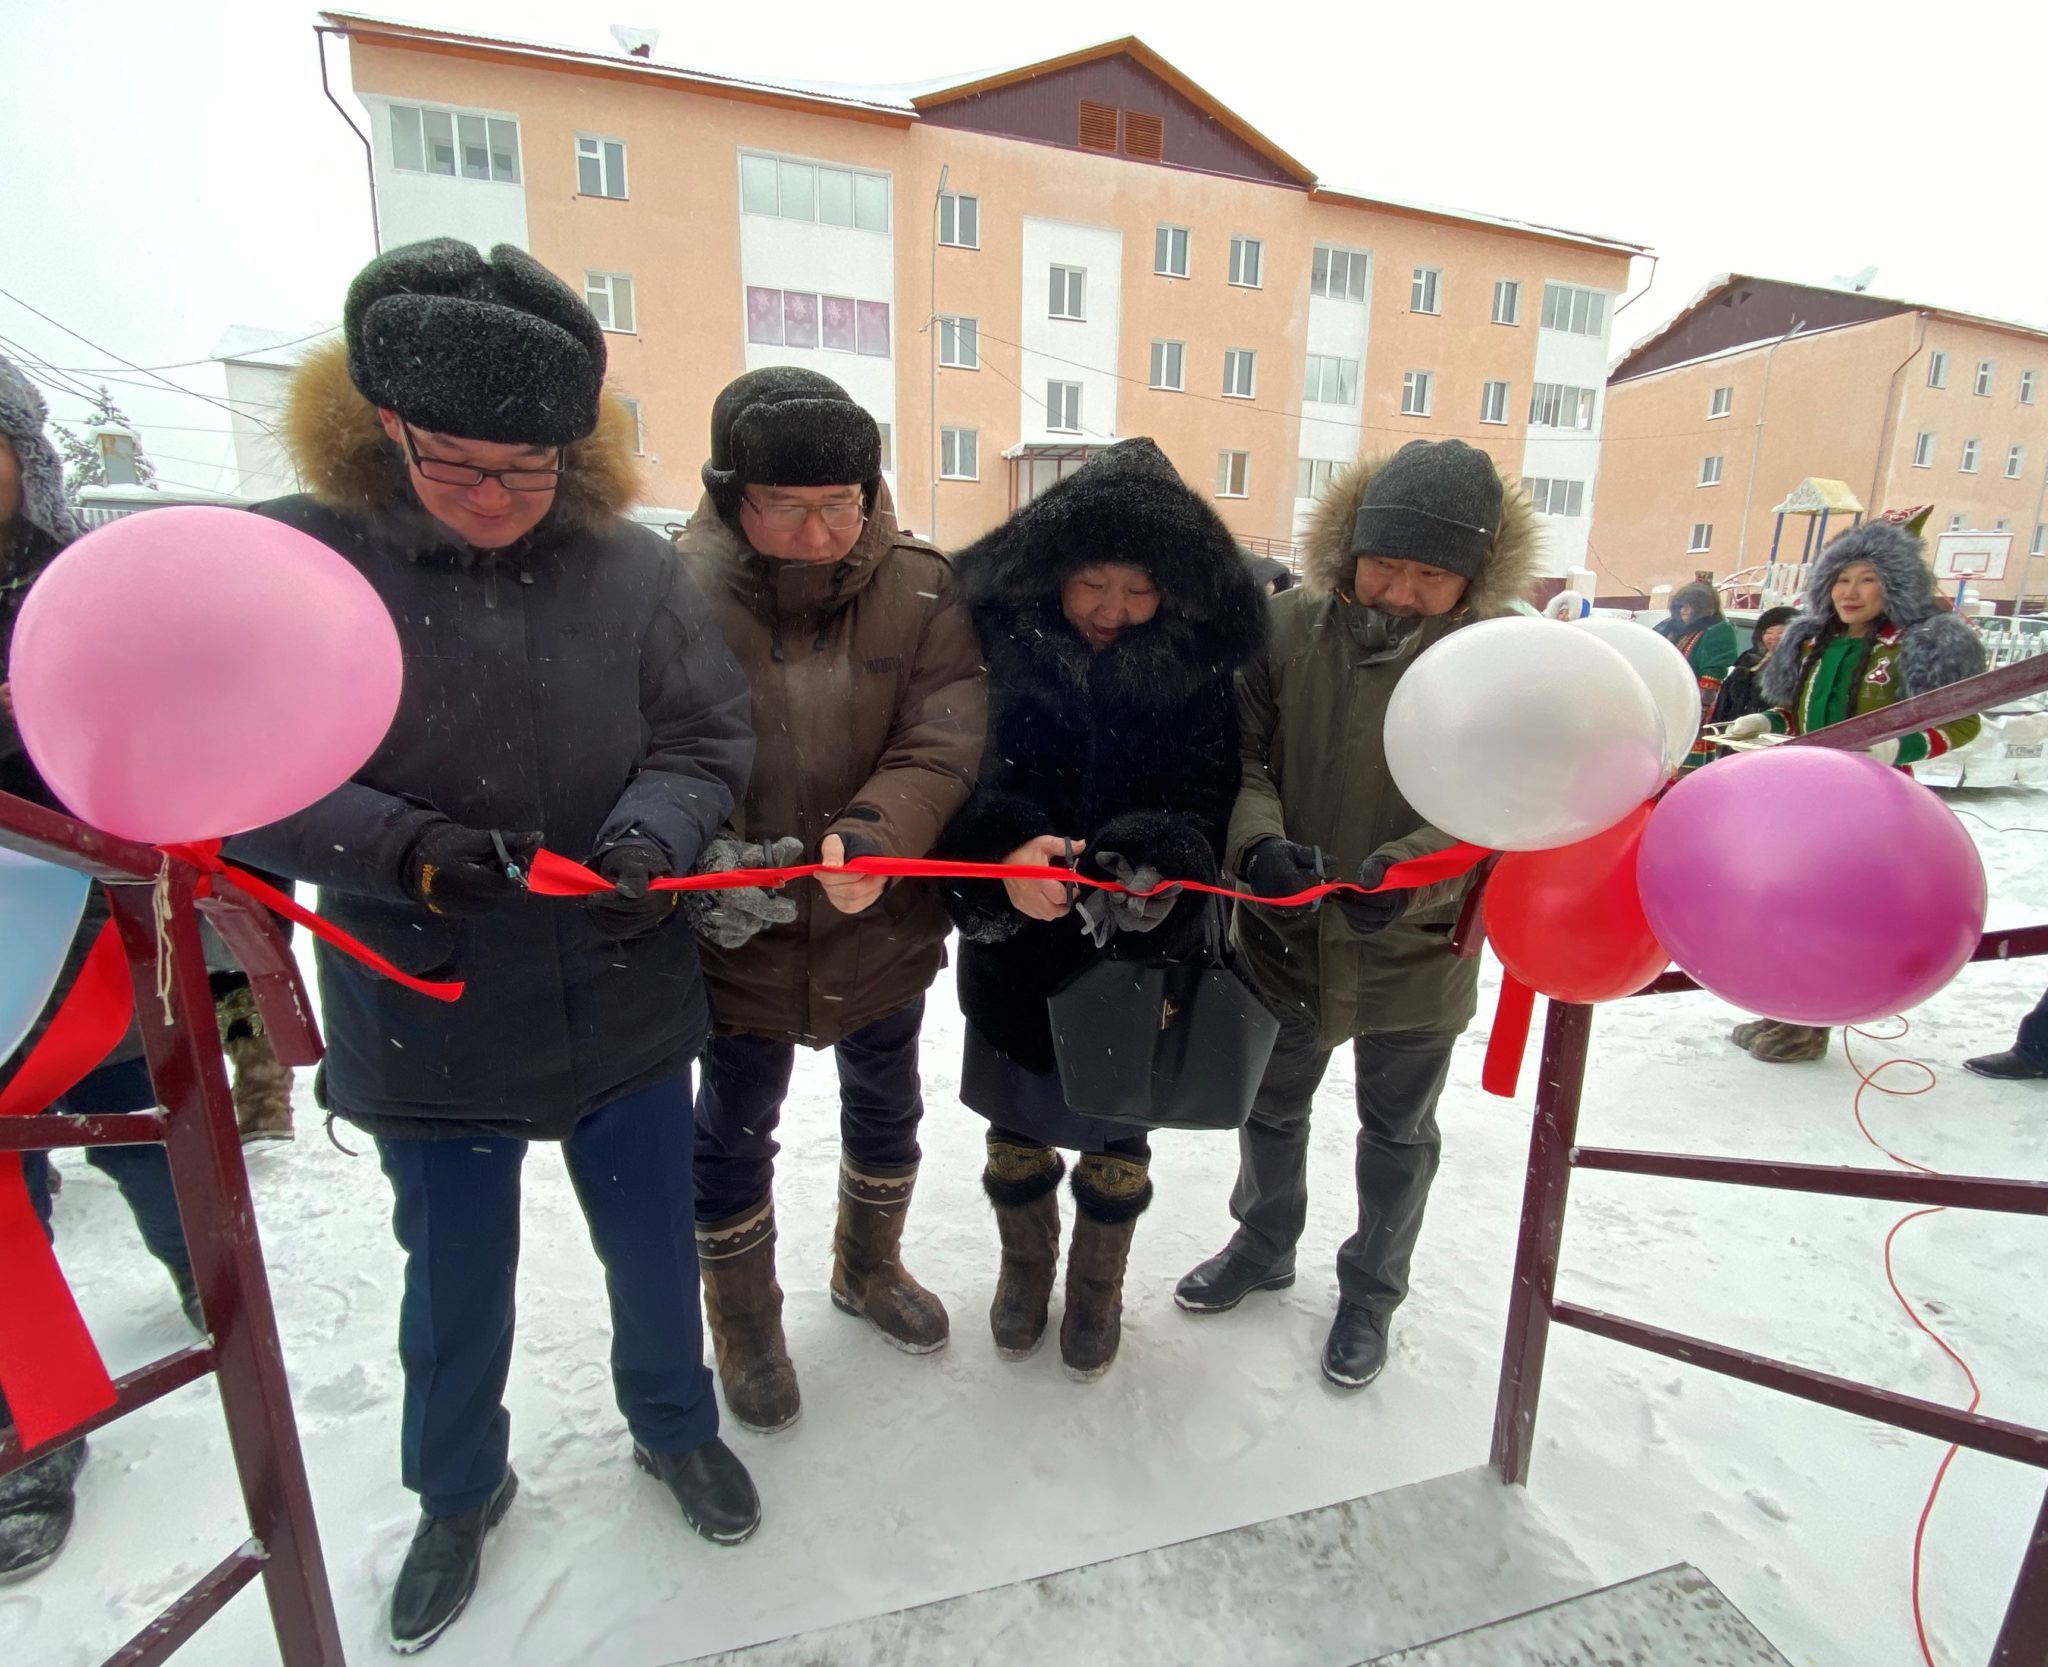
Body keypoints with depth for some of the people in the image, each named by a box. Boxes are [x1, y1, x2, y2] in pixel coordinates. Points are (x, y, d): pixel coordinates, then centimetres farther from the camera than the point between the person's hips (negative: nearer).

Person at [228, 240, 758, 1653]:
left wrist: (650, 836, -23)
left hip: (625, 1004, 1)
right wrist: (398, 849, -25)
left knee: (655, 1244, 20)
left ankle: (675, 1425, 51)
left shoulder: (632, 568, -8)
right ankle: (459, 1491, 52)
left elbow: (708, 739, -3)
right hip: (421, 1020, 0)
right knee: (457, 1278, 21)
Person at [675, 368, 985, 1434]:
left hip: (884, 927, 3)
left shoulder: (921, 590, -7)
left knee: (886, 1108, 22)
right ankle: (743, 1324, 45)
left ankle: (868, 1268, 53)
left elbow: (945, 739, -15)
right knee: (734, 1134, 15)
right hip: (734, 936, -2)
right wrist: (703, 857, -29)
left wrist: (874, 831, -33)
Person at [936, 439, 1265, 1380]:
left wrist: (1154, 861, -31)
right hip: (1015, 937, 1)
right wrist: (1005, 848, -34)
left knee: (1115, 1129, 18)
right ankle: (1025, 1264, 49)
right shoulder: (998, 638, -10)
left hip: (1140, 950, 0)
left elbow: (1203, 800, -11)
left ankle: (1097, 1284, 46)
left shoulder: (1196, 667, -7)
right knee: (1018, 1120, 19)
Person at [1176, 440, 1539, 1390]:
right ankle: (1264, 1247, 53)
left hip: (1415, 954, -1)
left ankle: (1371, 1291, 48)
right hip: (1284, 938, 2)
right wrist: (1258, 845, -30)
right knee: (1271, 1107, 24)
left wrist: (1406, 869, -37)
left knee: (1396, 1135, 21)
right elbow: (1240, 757, -10)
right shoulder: (1289, 628, -11)